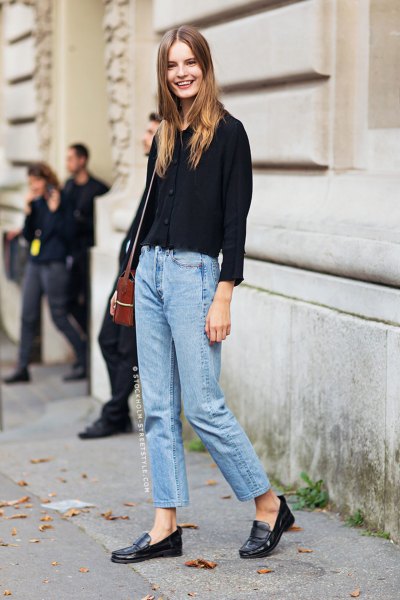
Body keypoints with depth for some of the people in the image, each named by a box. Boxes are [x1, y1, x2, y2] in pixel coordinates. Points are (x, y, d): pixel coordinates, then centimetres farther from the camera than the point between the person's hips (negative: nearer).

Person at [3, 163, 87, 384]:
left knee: (59, 317, -1)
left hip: (54, 264, -6)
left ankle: (85, 359, 15)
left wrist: (55, 210, -19)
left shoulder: (61, 201, -7)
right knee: (28, 316, 5)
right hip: (34, 264, 6)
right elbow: (28, 236, 10)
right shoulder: (36, 203, 10)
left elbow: (69, 233, -13)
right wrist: (27, 212, -2)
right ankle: (22, 368, 9)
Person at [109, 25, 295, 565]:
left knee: (203, 407, -5)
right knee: (158, 408, 7)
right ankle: (165, 529, 12)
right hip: (150, 272, 7)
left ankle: (270, 506, 12)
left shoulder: (228, 133, -6)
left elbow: (236, 218, -11)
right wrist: (133, 273, 18)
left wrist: (224, 297, -15)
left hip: (194, 273, -7)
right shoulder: (164, 137, 14)